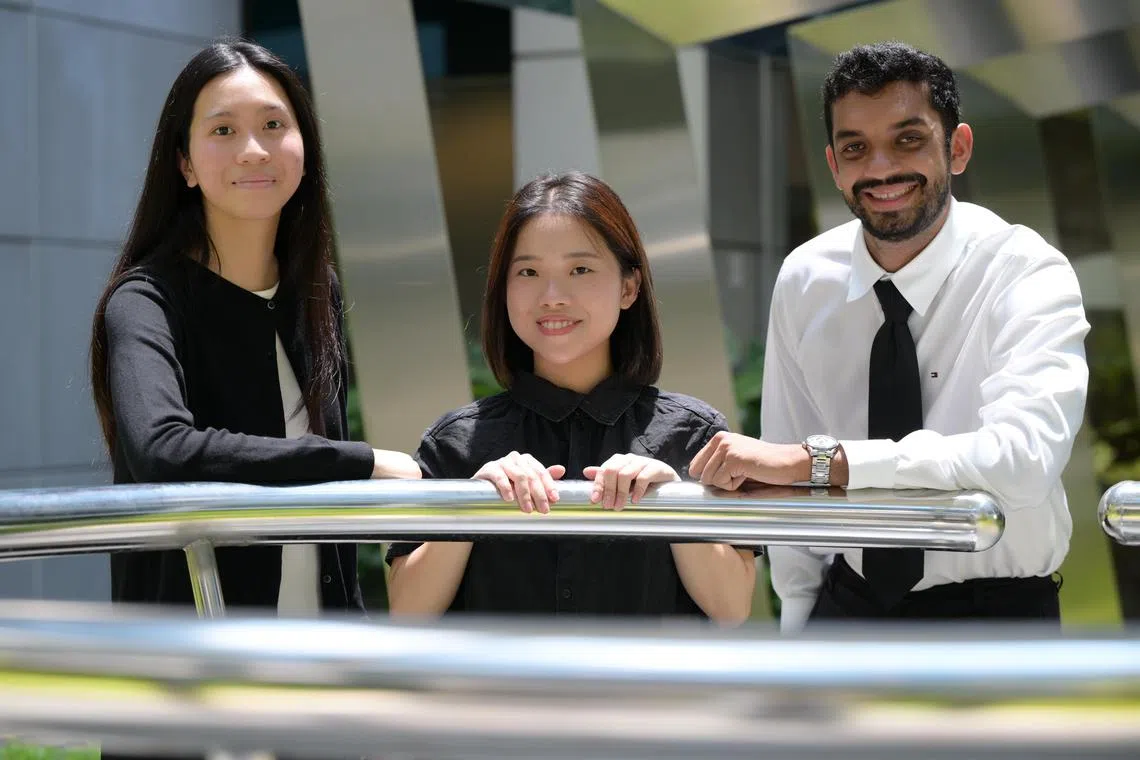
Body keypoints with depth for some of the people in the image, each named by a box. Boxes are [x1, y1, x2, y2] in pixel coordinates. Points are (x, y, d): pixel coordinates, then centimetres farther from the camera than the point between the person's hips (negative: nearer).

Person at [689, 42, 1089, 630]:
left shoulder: (1029, 276, -14)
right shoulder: (803, 281, 0)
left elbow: (1024, 456, -31)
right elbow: (790, 469, 8)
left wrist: (813, 460, -35)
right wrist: (798, 625, 8)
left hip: (997, 611, -3)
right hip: (849, 604, 3)